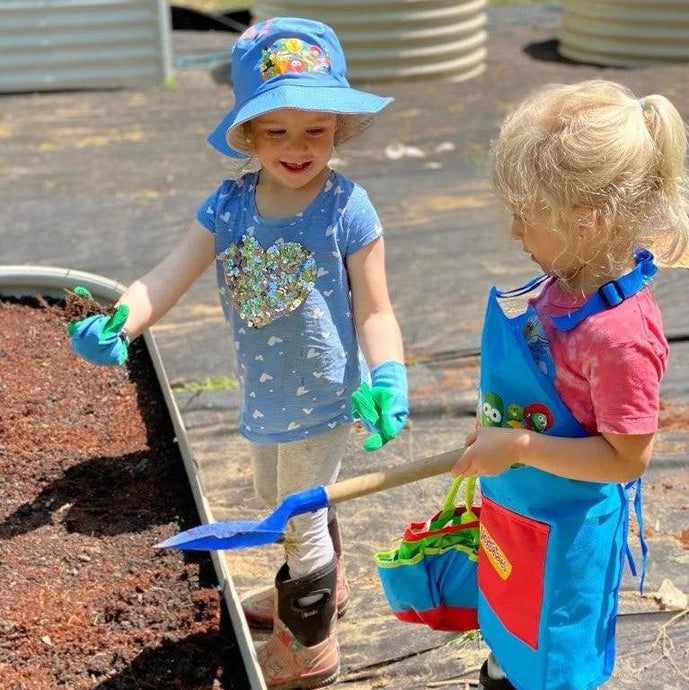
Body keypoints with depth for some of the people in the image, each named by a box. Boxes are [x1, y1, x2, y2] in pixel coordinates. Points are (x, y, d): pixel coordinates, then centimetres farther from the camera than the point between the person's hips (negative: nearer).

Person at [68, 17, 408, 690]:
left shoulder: (345, 208, -21)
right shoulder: (229, 204, -9)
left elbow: (373, 311, -15)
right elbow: (166, 278, -16)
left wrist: (389, 377, -31)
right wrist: (114, 325, -34)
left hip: (319, 396, -6)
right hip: (264, 394, 6)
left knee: (301, 518, 11)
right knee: (278, 501, 29)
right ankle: (324, 582, 58)